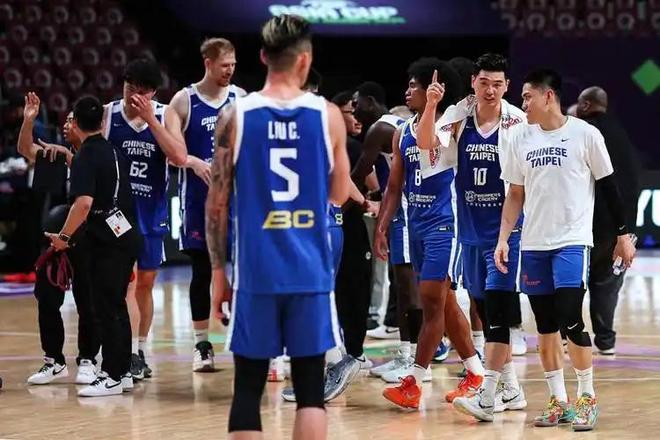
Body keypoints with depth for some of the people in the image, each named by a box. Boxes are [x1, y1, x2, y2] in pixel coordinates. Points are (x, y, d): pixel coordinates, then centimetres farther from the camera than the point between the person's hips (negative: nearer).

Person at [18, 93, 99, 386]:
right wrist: (28, 120, -4)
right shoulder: (57, 154, 11)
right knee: (47, 301, 5)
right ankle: (54, 362, 12)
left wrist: (68, 156, -32)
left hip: (83, 242, -6)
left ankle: (87, 361, 11)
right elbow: (25, 149, 10)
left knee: (87, 304, 0)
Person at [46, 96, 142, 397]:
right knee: (117, 306, 15)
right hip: (127, 235, 8)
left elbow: (84, 203, -24)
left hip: (107, 241, -8)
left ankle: (112, 377, -3)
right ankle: (122, 371, 20)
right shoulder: (113, 152, 13)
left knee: (107, 308, -4)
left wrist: (63, 236, -14)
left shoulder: (85, 157, -12)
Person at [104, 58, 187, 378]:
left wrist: (150, 119, -19)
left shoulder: (165, 116, -2)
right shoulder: (108, 114, -4)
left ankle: (140, 352, 24)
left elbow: (179, 158, -16)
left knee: (146, 283, 12)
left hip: (152, 212, 3)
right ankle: (132, 354, -17)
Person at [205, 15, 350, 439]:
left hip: (256, 273, 0)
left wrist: (218, 271, 8)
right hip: (311, 273, 0)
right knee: (310, 388, 6)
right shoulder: (328, 115, 0)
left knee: (248, 389, 6)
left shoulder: (235, 116, -2)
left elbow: (217, 203, 0)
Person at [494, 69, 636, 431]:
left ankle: (587, 398, 2)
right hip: (533, 245, 5)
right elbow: (516, 195, 14)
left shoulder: (584, 134, -4)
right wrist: (503, 239, 6)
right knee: (545, 326, 6)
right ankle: (558, 401, 14)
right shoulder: (521, 138, 8)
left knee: (570, 321, -12)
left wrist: (623, 234, 0)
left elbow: (608, 186, 1)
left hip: (572, 241, -5)